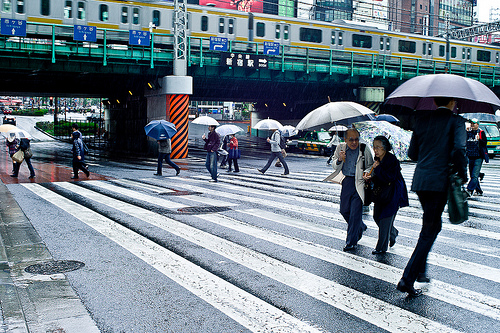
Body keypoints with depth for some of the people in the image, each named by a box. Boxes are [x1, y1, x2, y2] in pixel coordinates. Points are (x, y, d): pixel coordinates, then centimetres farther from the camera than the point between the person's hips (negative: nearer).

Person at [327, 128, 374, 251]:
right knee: (344, 210, 12)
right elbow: (335, 166, 9)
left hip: (359, 182, -4)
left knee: (355, 212, -6)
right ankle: (361, 227, 40)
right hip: (346, 182, 4)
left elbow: (371, 166, 6)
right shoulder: (340, 148, 2)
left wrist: (366, 172, -16)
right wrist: (339, 160, -13)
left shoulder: (364, 150, -6)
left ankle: (351, 242, 5)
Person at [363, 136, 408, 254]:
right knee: (376, 216, 9)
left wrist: (377, 168, -25)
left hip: (394, 192, -8)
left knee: (385, 217, -7)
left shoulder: (392, 160, -19)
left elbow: (390, 178, -25)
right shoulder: (377, 159, 4)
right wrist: (371, 178, -7)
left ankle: (382, 247, 4)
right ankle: (393, 233, 37)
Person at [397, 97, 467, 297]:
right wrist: (462, 174, -3)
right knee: (429, 232, -1)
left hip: (420, 180, 6)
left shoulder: (422, 119, 11)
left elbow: (412, 153, 13)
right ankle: (407, 279, -5)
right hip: (440, 181, -6)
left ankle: (420, 271, 25)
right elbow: (459, 150, -17)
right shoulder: (456, 121, -3)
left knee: (433, 225, 23)